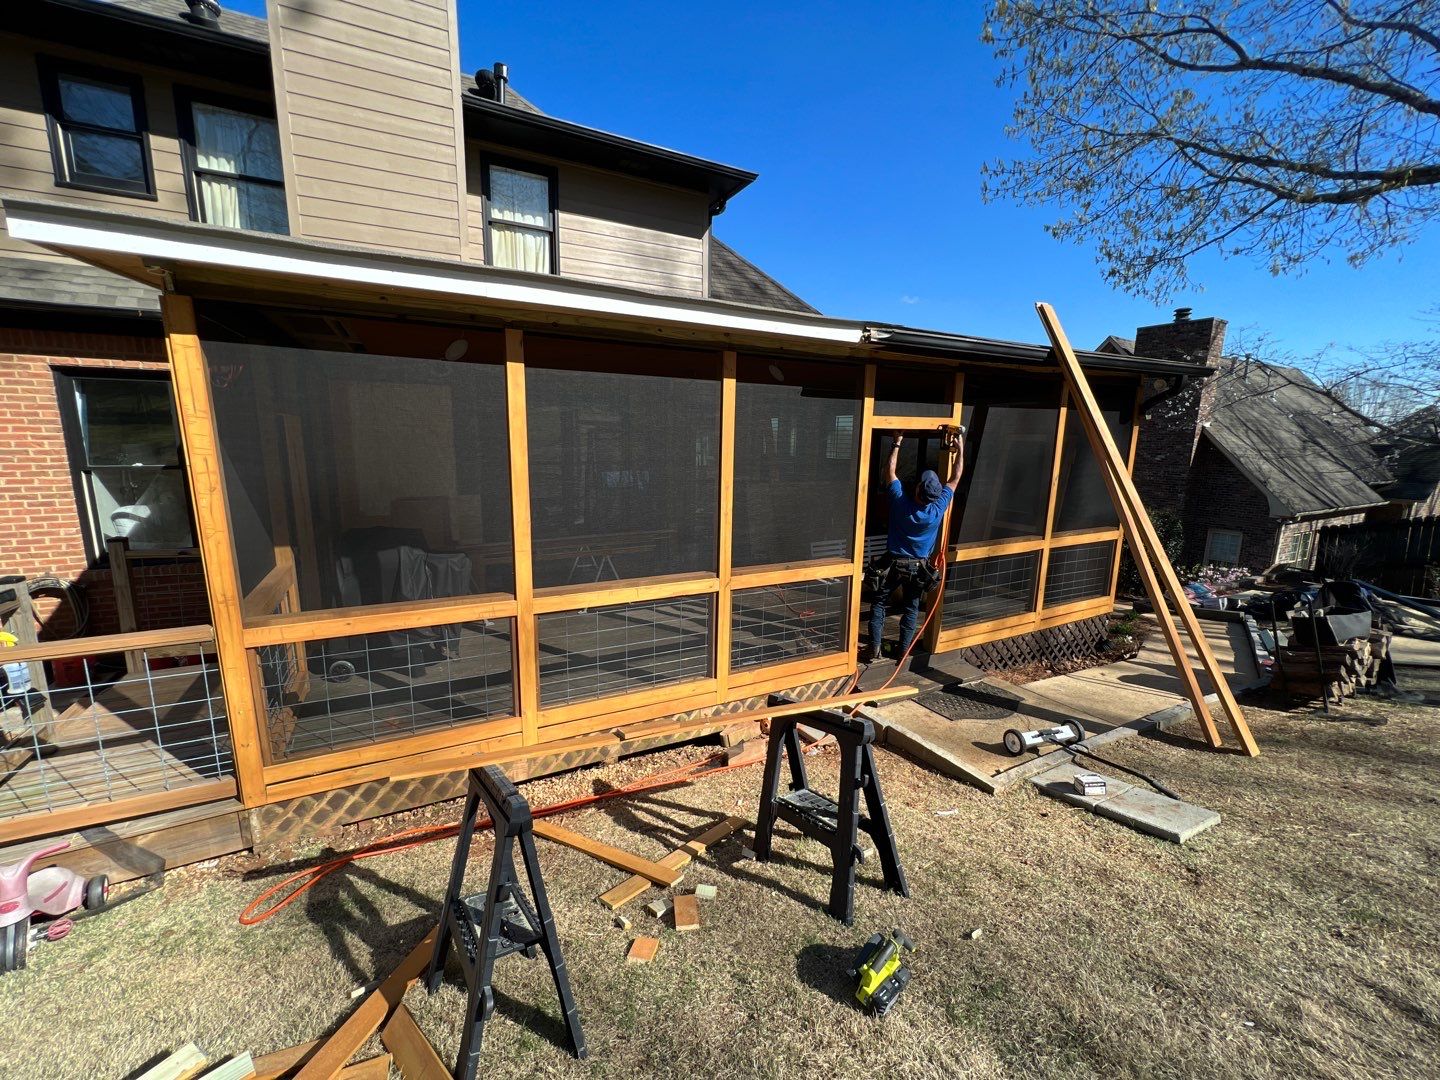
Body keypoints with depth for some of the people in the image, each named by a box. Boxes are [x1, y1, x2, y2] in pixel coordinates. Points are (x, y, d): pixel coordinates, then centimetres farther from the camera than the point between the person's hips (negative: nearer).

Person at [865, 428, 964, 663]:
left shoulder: (900, 501, -20)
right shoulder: (938, 508, -16)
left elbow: (890, 471, -6)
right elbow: (955, 479, -1)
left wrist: (897, 443, 1)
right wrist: (960, 450, 7)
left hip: (893, 564, -1)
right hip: (919, 567, 2)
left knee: (879, 604, 10)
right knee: (911, 608, 13)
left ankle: (875, 648, 6)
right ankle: (903, 650, 17)